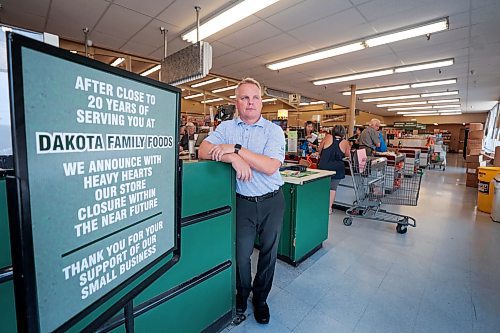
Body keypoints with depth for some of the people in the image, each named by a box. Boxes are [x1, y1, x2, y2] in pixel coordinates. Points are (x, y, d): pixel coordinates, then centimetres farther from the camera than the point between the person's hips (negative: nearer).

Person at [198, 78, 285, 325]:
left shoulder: (273, 130, -5)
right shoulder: (226, 127, 3)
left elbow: (271, 166, -18)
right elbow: (203, 151, -10)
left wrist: (237, 149, -22)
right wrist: (233, 158, -25)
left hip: (271, 201, 0)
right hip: (243, 202, 1)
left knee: (269, 253, 14)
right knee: (241, 254, 9)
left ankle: (260, 299, 40)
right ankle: (242, 294, 39)